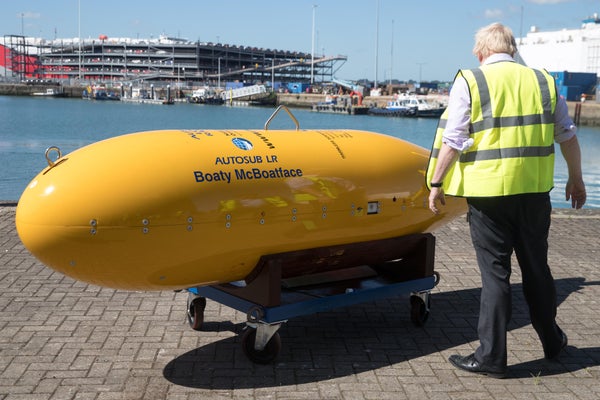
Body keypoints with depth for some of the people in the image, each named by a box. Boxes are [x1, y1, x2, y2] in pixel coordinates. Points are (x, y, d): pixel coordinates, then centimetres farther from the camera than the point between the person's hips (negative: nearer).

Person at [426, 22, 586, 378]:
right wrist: (576, 179, 25)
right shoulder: (544, 81, 9)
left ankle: (492, 356, 9)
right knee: (537, 267, 18)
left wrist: (437, 183, 0)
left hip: (488, 192, -4)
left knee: (495, 272, 3)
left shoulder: (469, 81, -3)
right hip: (535, 190, 4)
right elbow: (567, 136, 14)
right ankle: (552, 340, 32)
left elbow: (451, 140, -8)